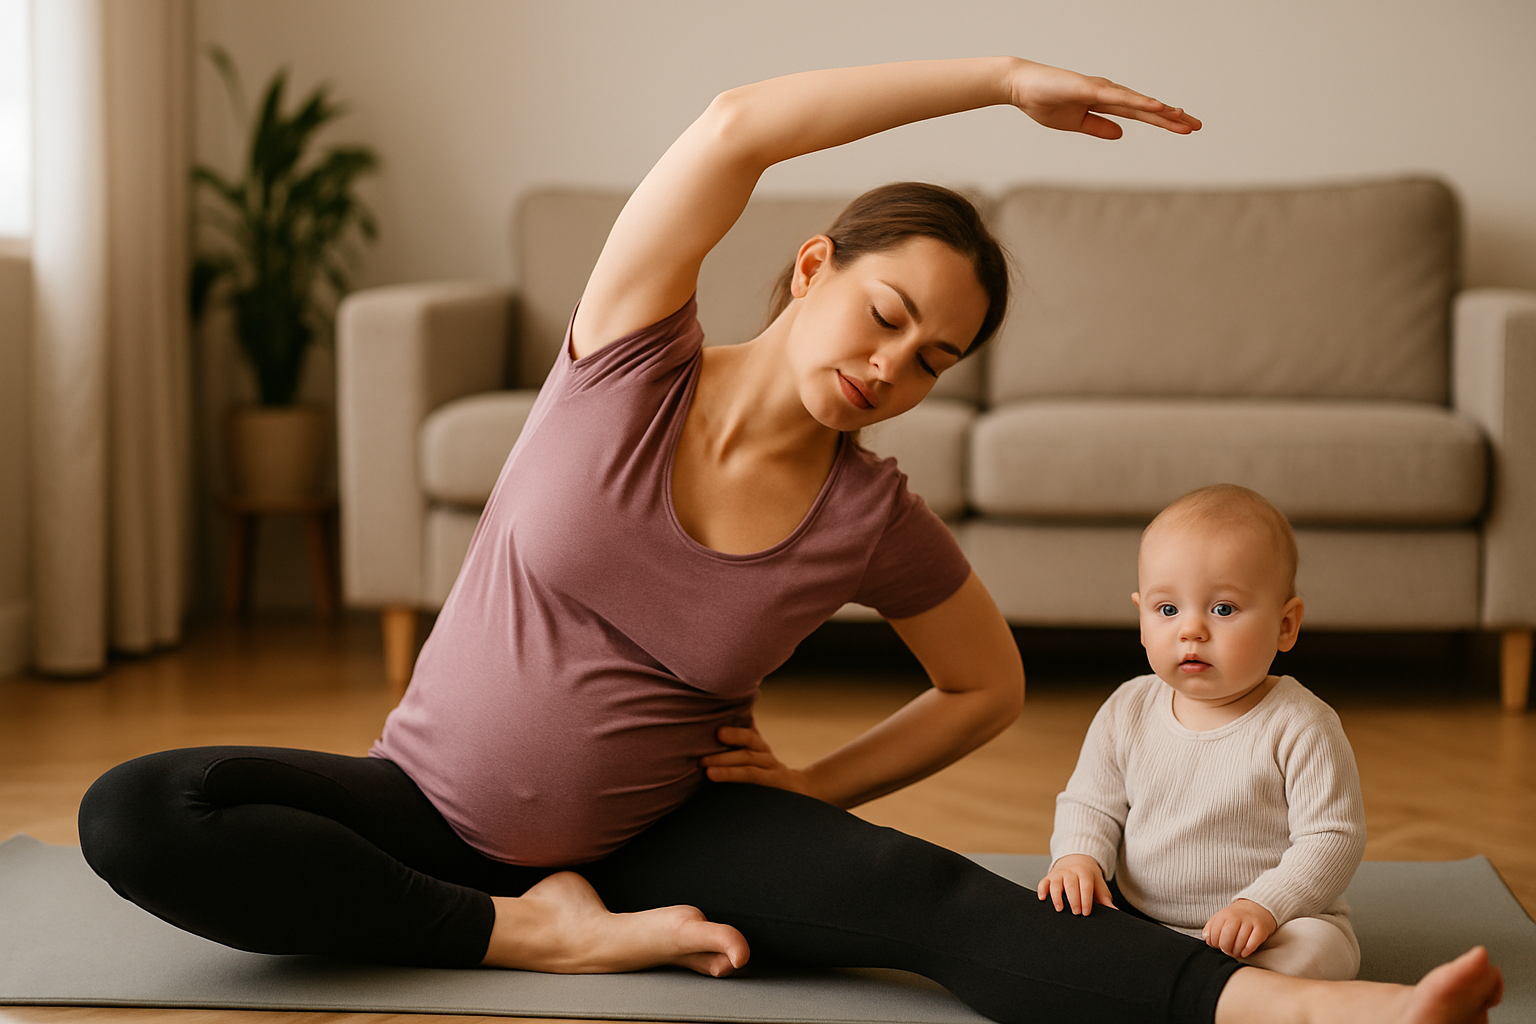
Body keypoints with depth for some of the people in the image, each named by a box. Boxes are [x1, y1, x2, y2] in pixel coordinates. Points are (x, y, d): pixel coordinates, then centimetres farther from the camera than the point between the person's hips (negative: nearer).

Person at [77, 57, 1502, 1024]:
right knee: (133, 815, -27)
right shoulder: (629, 364, -13)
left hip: (653, 834, 0)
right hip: (435, 809, 0)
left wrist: (823, 786, -1)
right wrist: (1002, 80, -25)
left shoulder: (874, 525, -7)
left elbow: (990, 684, 11)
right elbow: (737, 124, -29)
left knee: (927, 895, -28)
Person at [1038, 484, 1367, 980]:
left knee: (1316, 948, -33)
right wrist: (1079, 856, -12)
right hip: (1135, 917, 4)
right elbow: (1089, 804, 10)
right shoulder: (1127, 712, 1)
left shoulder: (1299, 728, -13)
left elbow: (1333, 838, -13)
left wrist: (1265, 905, -27)